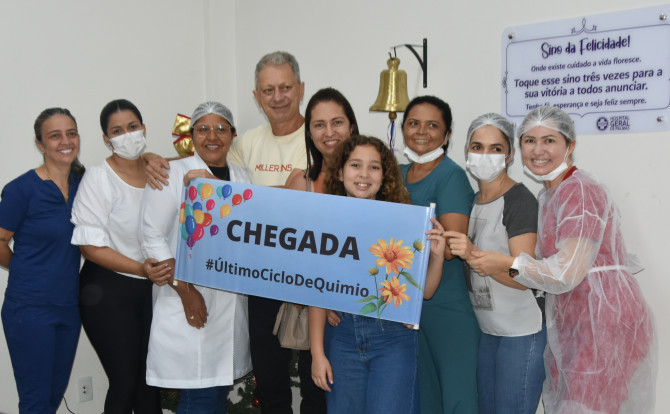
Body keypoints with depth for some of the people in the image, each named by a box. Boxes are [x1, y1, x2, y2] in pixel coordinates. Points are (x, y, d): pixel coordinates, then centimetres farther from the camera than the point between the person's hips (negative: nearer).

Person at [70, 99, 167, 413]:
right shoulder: (98, 178, -9)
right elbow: (90, 246, -13)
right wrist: (140, 268, -23)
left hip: (155, 288, 4)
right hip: (108, 292, -4)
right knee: (125, 381, 1)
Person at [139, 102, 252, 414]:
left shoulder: (241, 177, 12)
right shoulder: (172, 173, -1)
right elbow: (151, 236, -7)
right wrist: (185, 292, -14)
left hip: (231, 303, 5)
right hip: (189, 304, -5)